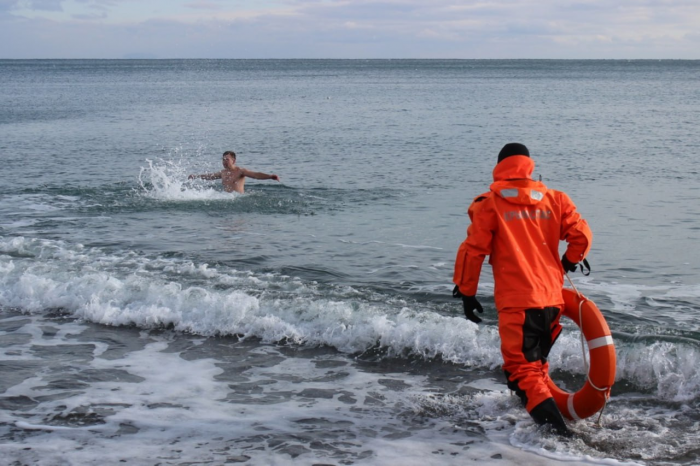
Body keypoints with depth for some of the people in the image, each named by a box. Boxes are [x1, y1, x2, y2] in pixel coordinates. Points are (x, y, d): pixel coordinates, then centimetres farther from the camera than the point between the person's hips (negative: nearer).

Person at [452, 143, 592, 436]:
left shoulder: (489, 204, -2)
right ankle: (544, 414, 33)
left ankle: (556, 430, -19)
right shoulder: (554, 199, 9)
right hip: (552, 299, 5)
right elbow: (582, 235, 4)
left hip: (517, 302, -5)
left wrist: (466, 292, 3)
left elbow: (473, 250, -6)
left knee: (522, 371, -5)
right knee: (537, 362, 25)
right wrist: (569, 262, 25)